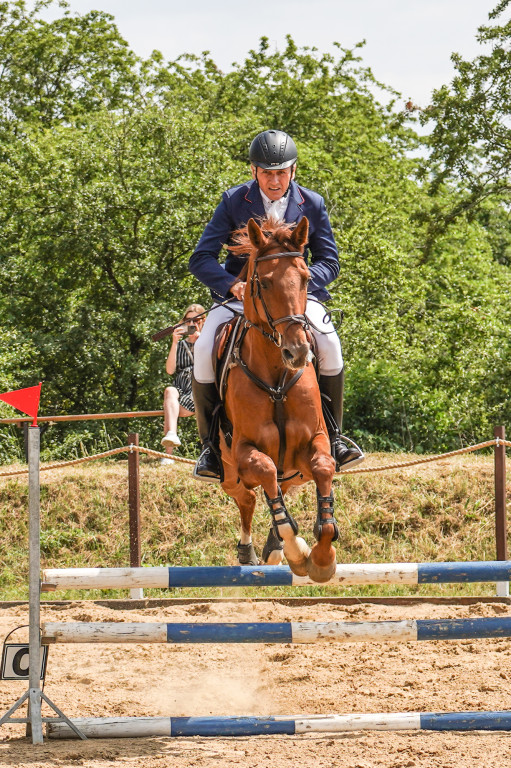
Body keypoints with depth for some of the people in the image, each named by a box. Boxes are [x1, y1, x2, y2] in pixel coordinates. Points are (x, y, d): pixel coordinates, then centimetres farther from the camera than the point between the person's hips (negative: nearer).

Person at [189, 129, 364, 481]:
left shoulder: (313, 205, -1)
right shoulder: (234, 202, -4)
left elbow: (329, 261, 4)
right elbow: (202, 260, -6)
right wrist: (232, 284, -25)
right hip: (241, 294, 0)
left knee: (330, 346, -27)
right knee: (204, 352, -25)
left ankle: (332, 434, -8)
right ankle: (211, 443, -6)